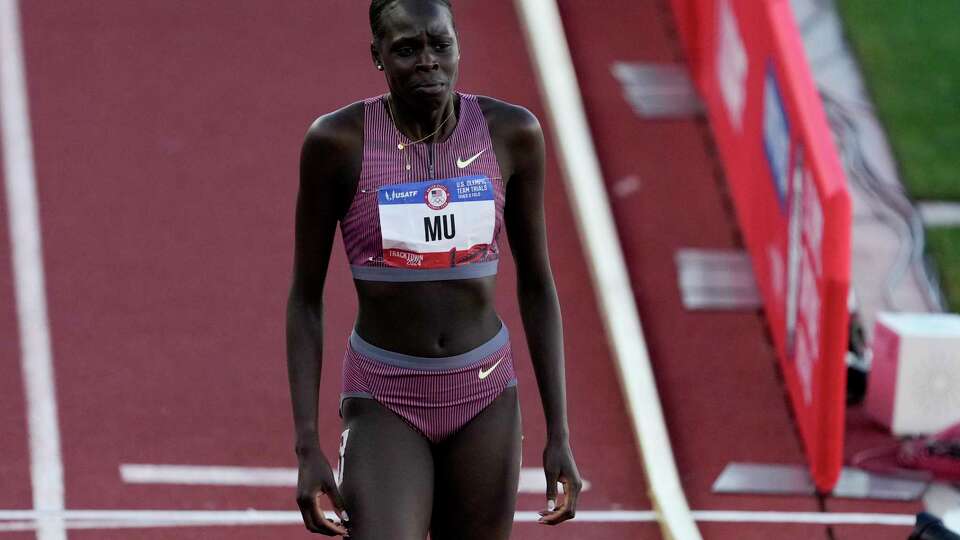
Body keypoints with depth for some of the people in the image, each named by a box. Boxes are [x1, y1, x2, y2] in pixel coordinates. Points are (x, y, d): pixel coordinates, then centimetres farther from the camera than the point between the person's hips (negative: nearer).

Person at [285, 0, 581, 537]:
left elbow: (536, 284, 3)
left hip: (484, 394, 3)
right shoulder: (338, 140, -13)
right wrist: (308, 447, -11)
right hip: (384, 399, -3)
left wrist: (559, 433, 1)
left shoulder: (511, 132, -6)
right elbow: (306, 297, -6)